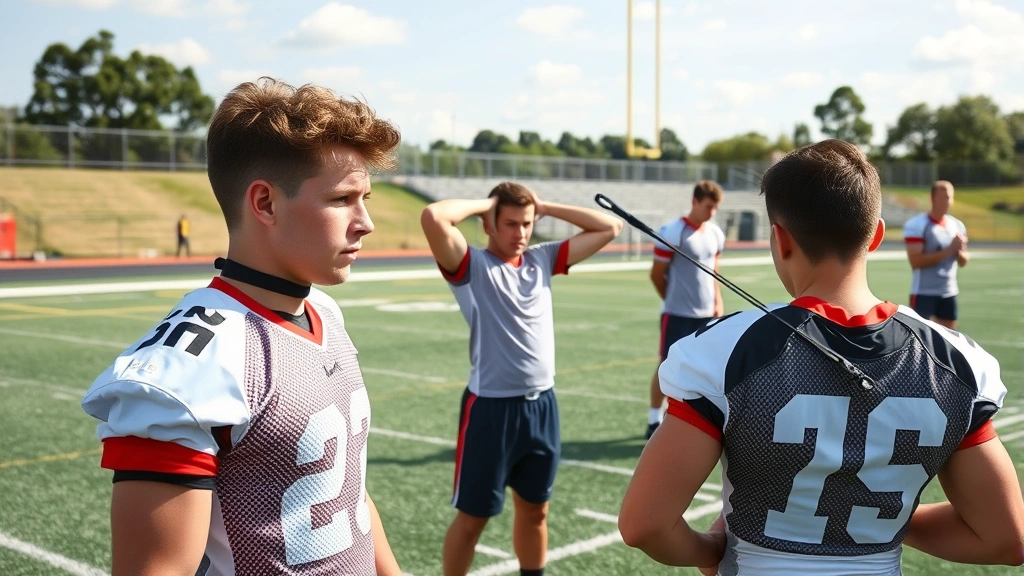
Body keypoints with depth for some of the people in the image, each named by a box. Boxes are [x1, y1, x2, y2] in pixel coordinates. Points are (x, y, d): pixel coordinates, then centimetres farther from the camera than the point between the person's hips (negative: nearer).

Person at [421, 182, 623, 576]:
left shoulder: (542, 259, 9)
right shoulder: (471, 266, -7)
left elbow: (608, 228, 12)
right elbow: (433, 217, -25)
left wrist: (545, 207, 6)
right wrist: (483, 203, -8)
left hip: (542, 405, 5)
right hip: (491, 407, -5)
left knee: (534, 510, 18)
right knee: (473, 517, 6)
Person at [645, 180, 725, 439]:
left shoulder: (715, 233, 8)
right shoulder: (672, 233, -12)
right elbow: (656, 275, -6)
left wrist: (717, 302, 7)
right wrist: (675, 301, 4)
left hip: (706, 314, 6)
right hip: (678, 314, -6)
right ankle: (654, 421, 12)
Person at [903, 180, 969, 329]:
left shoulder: (957, 225, 10)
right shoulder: (916, 225, -11)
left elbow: (963, 262, 14)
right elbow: (916, 261, -19)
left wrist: (959, 250, -9)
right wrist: (948, 251, -22)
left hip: (949, 293, 7)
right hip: (924, 293, -7)